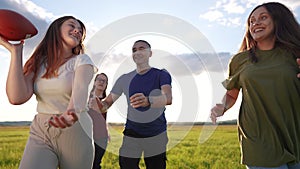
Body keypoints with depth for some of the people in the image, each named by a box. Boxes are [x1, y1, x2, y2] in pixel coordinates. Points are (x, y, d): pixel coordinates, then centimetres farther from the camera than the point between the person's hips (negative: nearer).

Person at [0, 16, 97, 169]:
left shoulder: (82, 60, -3)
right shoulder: (38, 62, 5)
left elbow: (80, 88, -24)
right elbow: (17, 97, -10)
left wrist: (72, 110, -46)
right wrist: (15, 52, -7)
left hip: (75, 130, -1)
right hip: (40, 133, 2)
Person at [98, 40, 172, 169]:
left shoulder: (162, 75, -6)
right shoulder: (124, 79, 2)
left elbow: (168, 98, -25)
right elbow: (108, 101, 2)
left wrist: (148, 101, -46)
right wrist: (102, 106, -24)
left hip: (157, 135, -1)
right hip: (131, 135, 1)